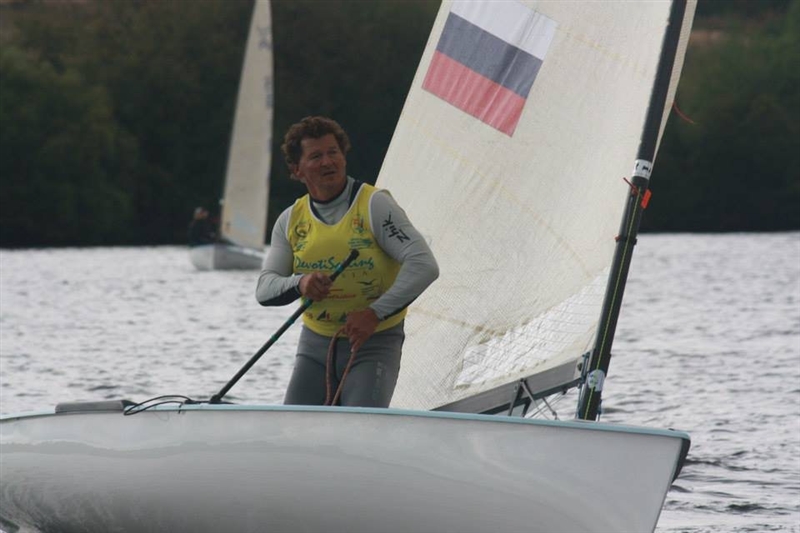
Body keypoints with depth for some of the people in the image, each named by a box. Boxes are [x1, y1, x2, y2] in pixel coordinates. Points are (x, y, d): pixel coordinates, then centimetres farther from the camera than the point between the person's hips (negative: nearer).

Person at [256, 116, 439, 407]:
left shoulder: (375, 205, -8)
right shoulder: (290, 220, 6)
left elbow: (424, 266, -17)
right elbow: (264, 289, 2)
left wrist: (375, 313, -25)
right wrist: (299, 284, -21)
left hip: (374, 343, -4)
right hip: (315, 343, 5)